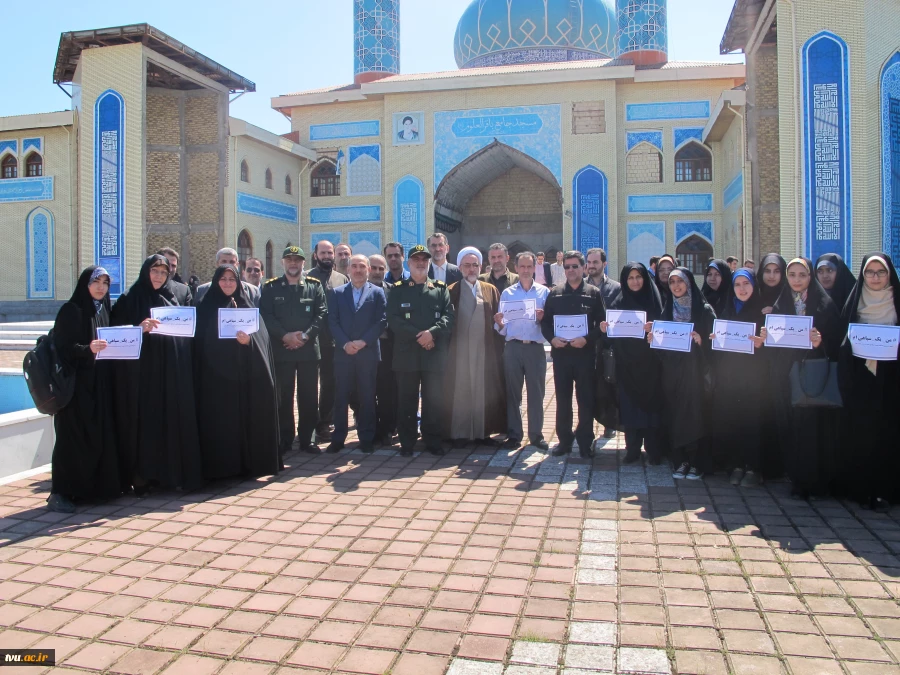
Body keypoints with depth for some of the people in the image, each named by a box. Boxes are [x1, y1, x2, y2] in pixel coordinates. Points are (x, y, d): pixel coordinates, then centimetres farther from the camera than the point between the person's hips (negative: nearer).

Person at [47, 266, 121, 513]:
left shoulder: (105, 310, 13)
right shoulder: (71, 311, -6)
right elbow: (62, 347, -14)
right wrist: (87, 349, -28)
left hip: (100, 384, 6)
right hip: (77, 383, -6)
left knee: (101, 435, 5)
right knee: (73, 437, -5)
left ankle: (97, 486, 15)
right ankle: (60, 493, 3)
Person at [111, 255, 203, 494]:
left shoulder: (172, 299, 16)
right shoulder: (129, 299, 4)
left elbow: (186, 331, 19)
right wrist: (139, 328, -20)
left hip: (172, 373, 4)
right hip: (142, 373, -3)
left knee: (172, 420, 2)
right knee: (144, 421, -4)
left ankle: (171, 471, 11)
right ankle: (142, 475, 4)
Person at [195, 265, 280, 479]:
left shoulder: (248, 307, 10)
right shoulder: (207, 308, 8)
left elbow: (261, 337, 1)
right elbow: (201, 342, 2)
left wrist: (248, 341, -20)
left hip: (247, 374, 1)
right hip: (217, 375, -1)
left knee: (247, 417, 1)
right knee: (220, 420, -2)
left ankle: (249, 462, 10)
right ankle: (221, 466, 5)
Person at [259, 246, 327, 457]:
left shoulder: (315, 286, 8)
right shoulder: (271, 287, 7)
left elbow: (322, 314, -1)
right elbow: (265, 315, -2)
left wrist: (305, 335, -12)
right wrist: (285, 335, -13)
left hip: (309, 350, 0)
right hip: (281, 350, 0)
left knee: (309, 398, 5)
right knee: (283, 398, 5)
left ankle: (306, 439, 16)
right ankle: (284, 440, 15)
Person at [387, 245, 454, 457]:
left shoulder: (441, 289, 12)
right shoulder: (397, 290, 9)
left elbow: (449, 316, 1)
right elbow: (393, 320, -3)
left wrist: (432, 332, -17)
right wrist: (418, 336, -13)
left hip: (435, 353, 1)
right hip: (407, 353, -1)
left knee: (433, 399, 4)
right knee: (407, 400, 3)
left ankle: (433, 441, 15)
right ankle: (407, 443, 12)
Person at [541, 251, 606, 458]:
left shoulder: (594, 293, 2)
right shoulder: (554, 293, 8)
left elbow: (601, 324, -1)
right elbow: (545, 321, 8)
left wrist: (587, 339, -16)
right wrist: (551, 338, -10)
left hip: (584, 353, -2)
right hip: (560, 353, 2)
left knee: (586, 399, 5)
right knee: (562, 400, 9)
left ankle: (585, 442, 16)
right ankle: (564, 440, 19)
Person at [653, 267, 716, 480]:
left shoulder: (704, 309, 0)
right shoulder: (667, 310, 12)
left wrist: (700, 341, -21)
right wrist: (653, 339, -5)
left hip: (693, 371, -3)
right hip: (671, 372, 4)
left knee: (694, 414, -2)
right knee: (674, 416, 4)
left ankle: (696, 464, 9)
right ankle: (680, 462, 14)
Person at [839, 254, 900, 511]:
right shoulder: (854, 301, 6)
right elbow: (842, 339, 8)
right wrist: (856, 343, -9)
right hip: (859, 379, 0)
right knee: (862, 433, 1)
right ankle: (862, 489, 11)